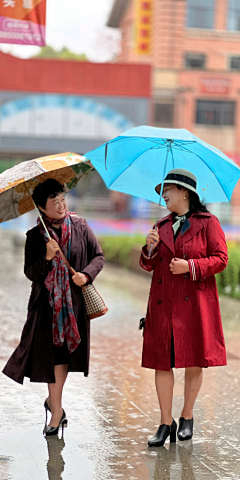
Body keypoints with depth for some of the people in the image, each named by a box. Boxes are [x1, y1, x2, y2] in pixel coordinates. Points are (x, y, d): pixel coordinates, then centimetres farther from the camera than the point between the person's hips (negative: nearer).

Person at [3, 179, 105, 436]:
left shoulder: (80, 227, 3)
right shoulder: (35, 236, -1)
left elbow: (98, 256, 7)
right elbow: (30, 273, -4)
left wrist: (86, 274, -11)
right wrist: (47, 258, -21)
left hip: (75, 300, 1)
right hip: (47, 302, -1)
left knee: (65, 350, 6)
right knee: (53, 352, -3)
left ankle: (53, 400, 28)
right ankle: (57, 410, 6)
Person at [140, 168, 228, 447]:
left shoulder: (208, 223, 1)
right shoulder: (162, 226, 14)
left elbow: (220, 259, -4)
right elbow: (148, 266, 15)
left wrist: (190, 266, -15)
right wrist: (150, 248, -5)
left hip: (195, 303, -4)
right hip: (163, 304, 4)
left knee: (194, 363, 3)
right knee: (161, 363, 1)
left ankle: (187, 418, 22)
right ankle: (166, 423, 12)